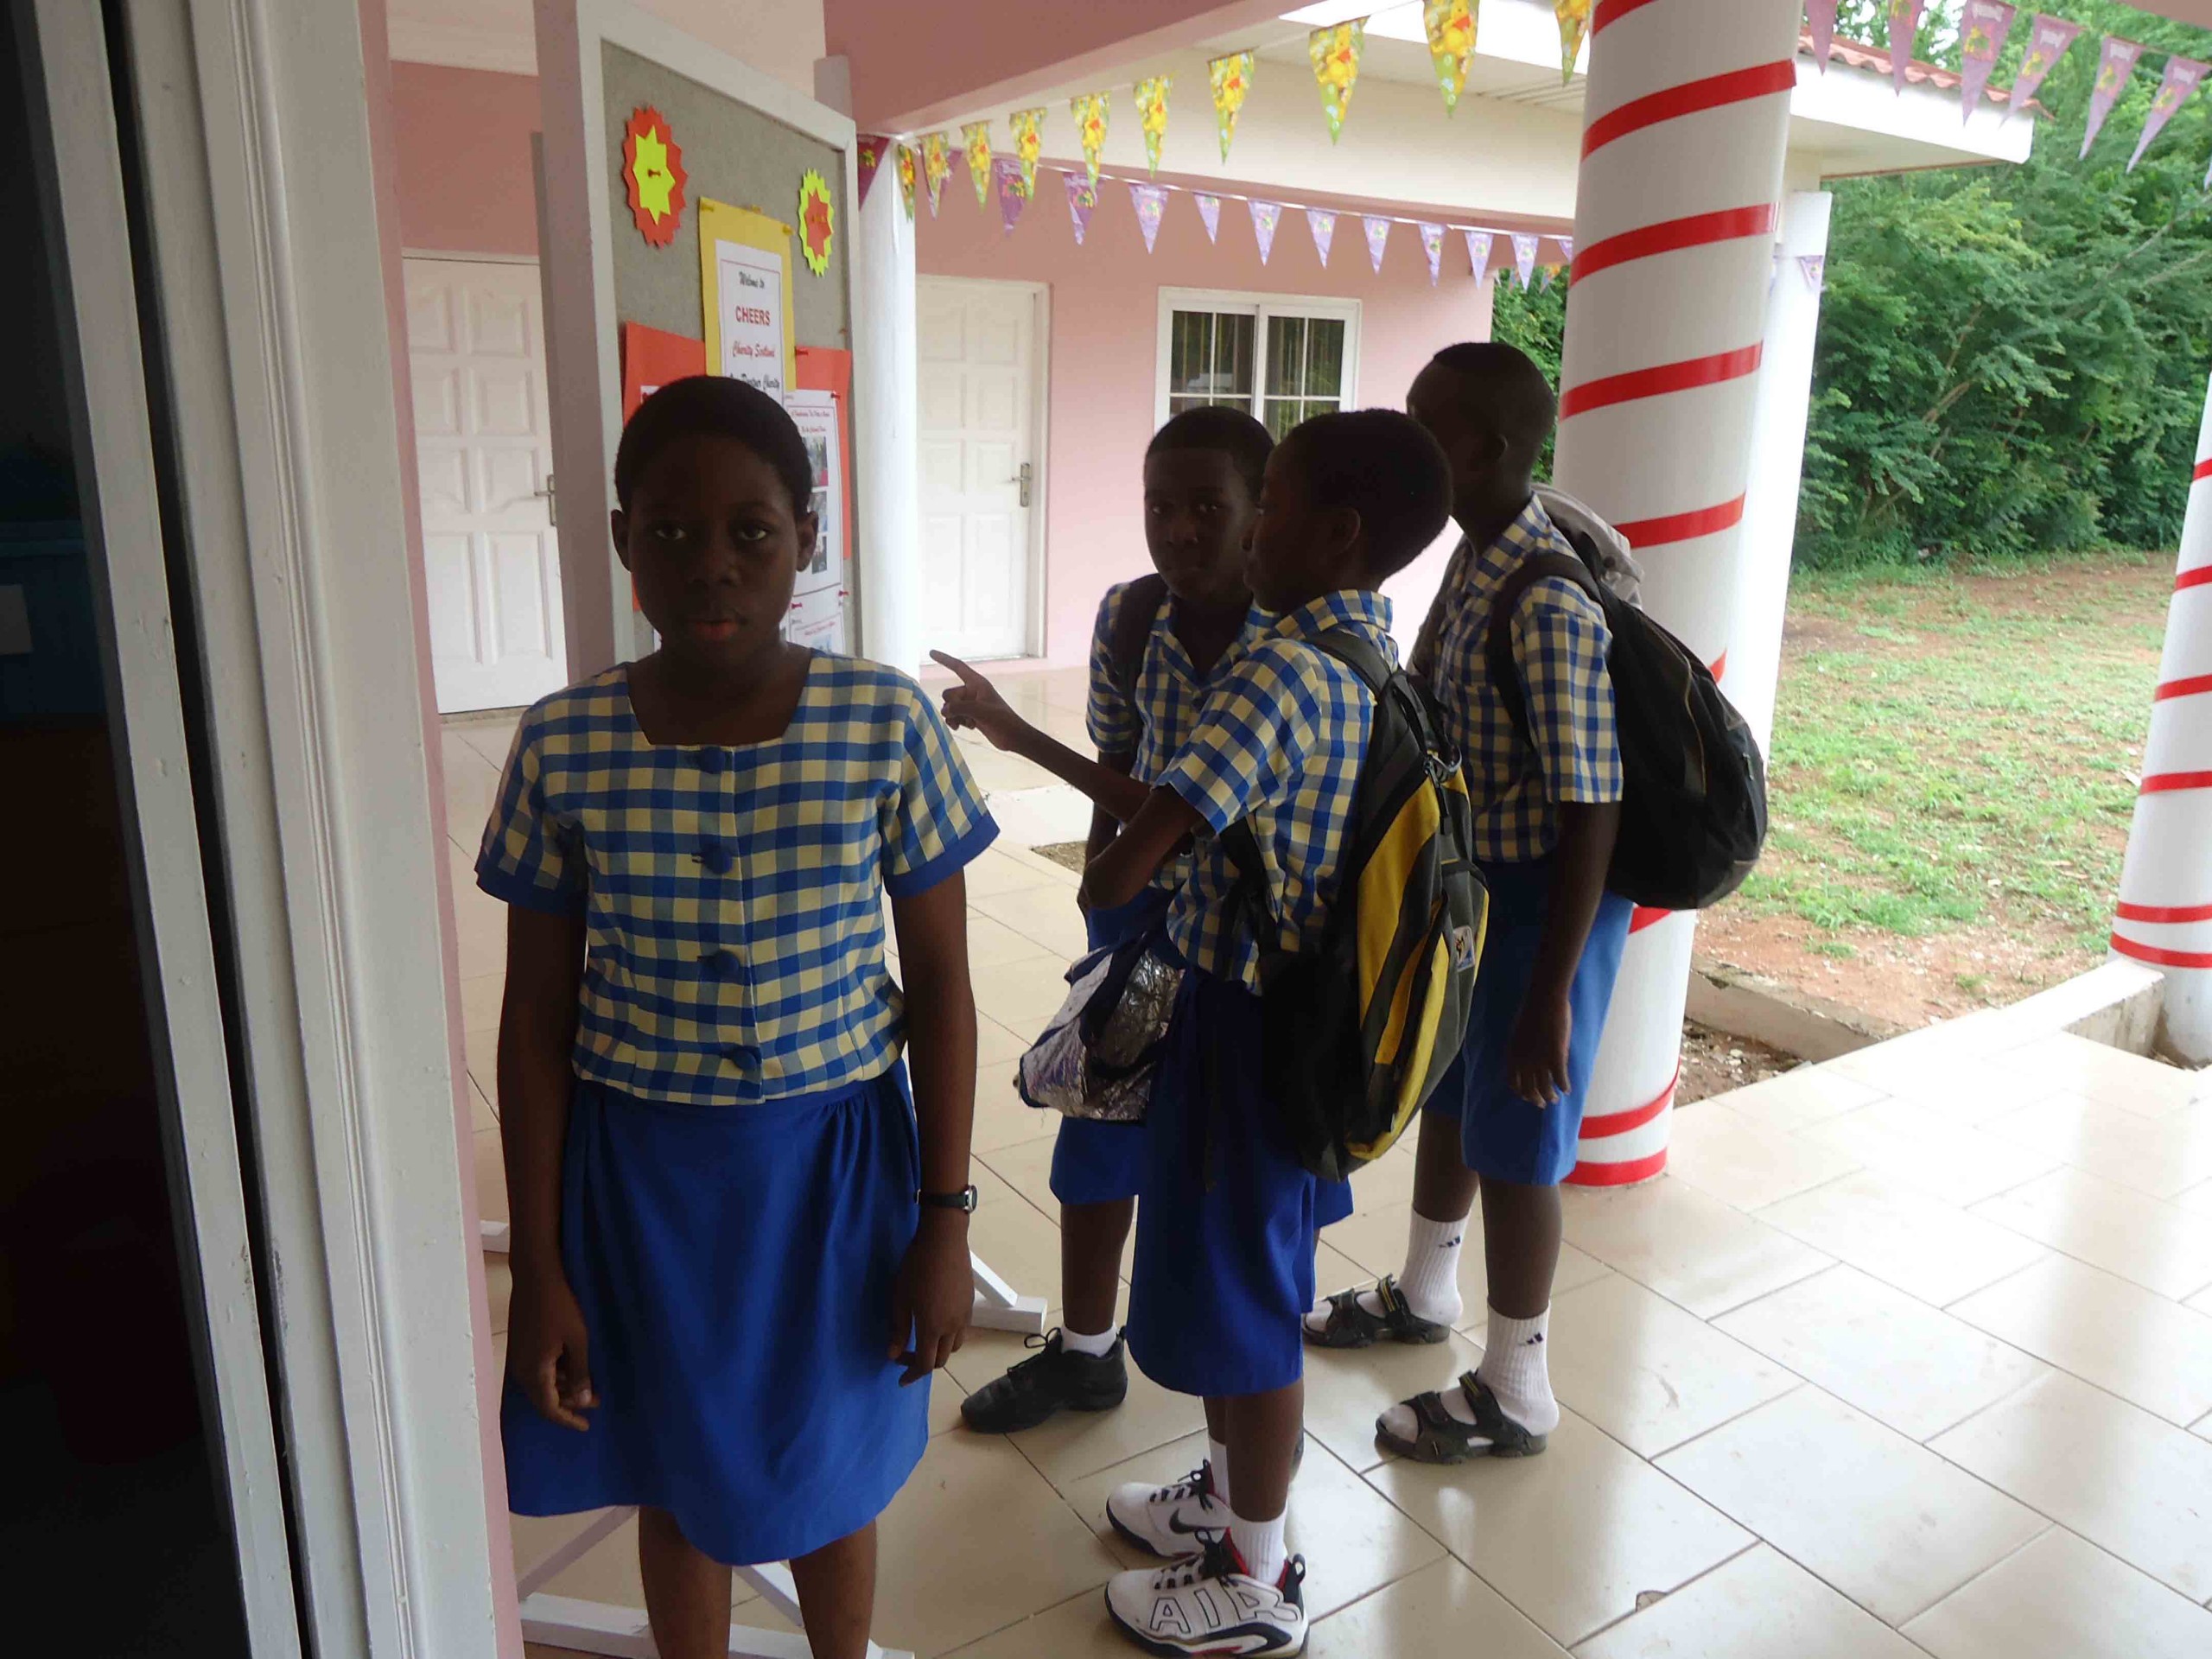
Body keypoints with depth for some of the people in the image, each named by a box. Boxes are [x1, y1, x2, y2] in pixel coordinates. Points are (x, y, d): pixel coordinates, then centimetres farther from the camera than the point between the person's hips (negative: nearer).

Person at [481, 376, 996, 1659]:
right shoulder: (564, 748, -11)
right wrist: (541, 1269, -1)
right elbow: (538, 1023, -3)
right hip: (638, 1169, 1)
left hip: (832, 1157, 0)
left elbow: (942, 986, -6)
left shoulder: (887, 724, -14)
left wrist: (946, 1220, -5)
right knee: (677, 1483, 21)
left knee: (829, 1478, 20)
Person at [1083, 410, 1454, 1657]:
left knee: (1241, 1295, 8)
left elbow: (1130, 864, -30)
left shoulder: (1283, 672, -26)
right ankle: (1232, 1498, 45)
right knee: (1241, 1271, 24)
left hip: (1241, 1024, -9)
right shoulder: (1377, 659, 4)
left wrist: (1099, 881, -6)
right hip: (1301, 1007, 9)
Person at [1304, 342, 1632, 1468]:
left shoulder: (1550, 607, -28)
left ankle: (1514, 1392, 28)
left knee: (1512, 1144, 6)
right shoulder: (1476, 556, 0)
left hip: (1543, 900, -9)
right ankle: (1423, 1293, 48)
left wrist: (1549, 995, -23)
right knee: (1446, 1092, 24)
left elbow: (1589, 816, -27)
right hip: (1469, 878, 9)